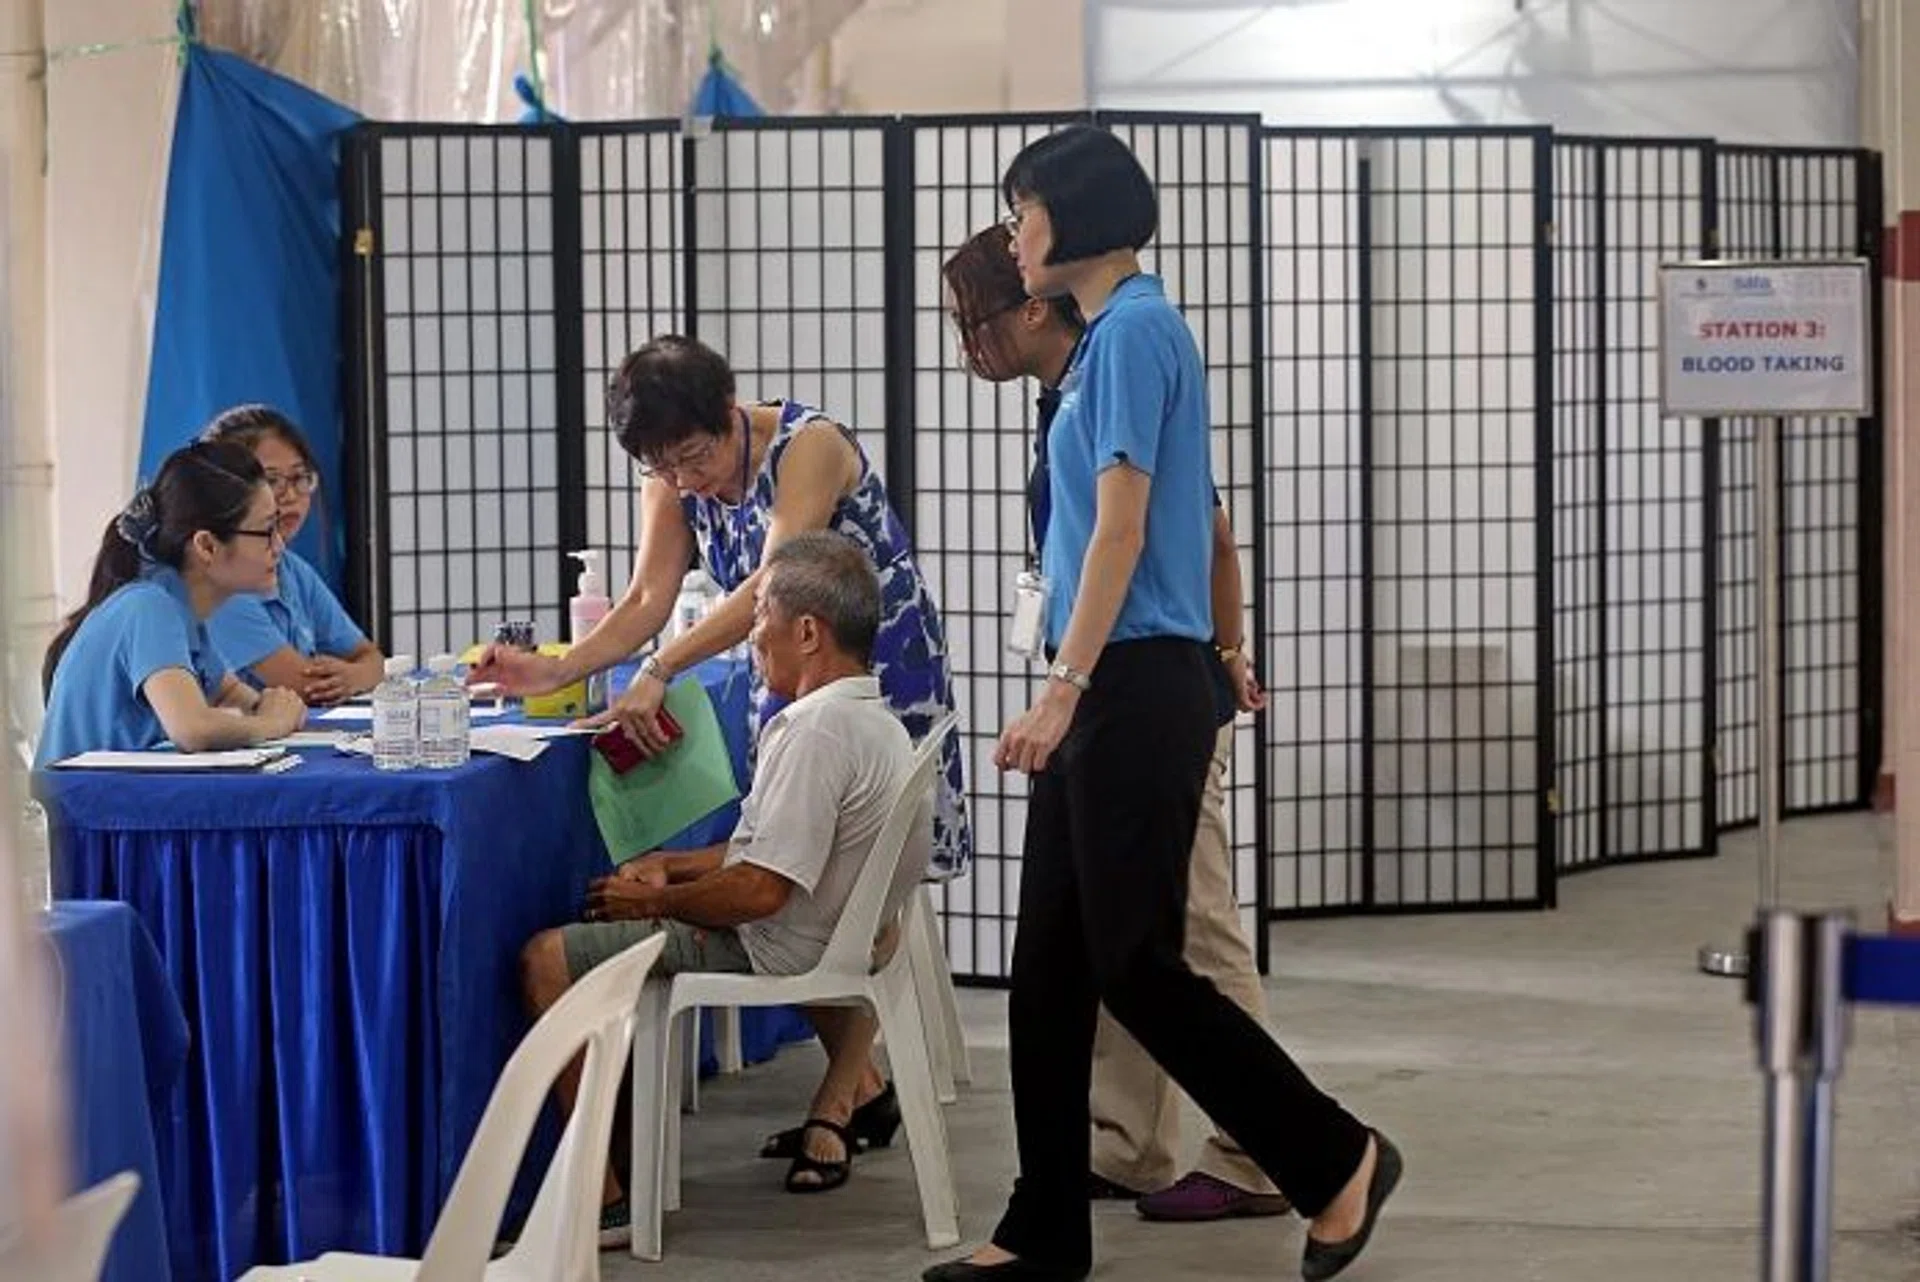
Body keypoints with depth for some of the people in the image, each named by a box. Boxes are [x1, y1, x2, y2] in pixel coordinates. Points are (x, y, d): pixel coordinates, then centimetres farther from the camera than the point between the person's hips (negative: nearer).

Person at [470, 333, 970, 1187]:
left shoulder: (808, 447, -24)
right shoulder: (674, 482, -2)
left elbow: (772, 588, -33)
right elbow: (647, 601, -9)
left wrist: (659, 674, -42)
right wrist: (554, 672, -26)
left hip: (882, 674, -7)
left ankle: (844, 1094, -4)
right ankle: (860, 1084, 12)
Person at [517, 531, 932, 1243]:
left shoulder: (817, 731, -23)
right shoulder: (876, 719, 9)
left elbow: (762, 889, -26)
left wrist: (655, 899, -10)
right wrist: (671, 867, 11)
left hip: (772, 955, -11)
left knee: (547, 959, -12)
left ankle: (601, 1200, -13)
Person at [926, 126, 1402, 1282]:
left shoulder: (1134, 331, -13)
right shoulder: (1117, 332, 17)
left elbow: (1122, 528, -19)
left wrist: (1064, 689, -22)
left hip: (1133, 690, -10)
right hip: (1109, 694, 10)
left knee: (1135, 966, -6)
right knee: (1053, 969, 8)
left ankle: (1339, 1160, 5)